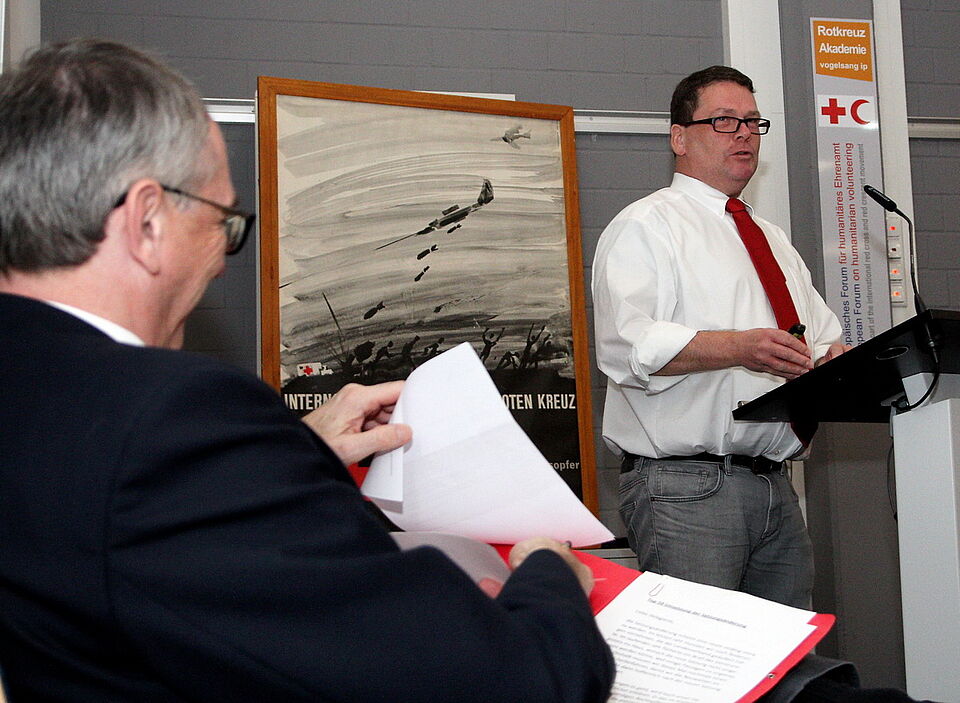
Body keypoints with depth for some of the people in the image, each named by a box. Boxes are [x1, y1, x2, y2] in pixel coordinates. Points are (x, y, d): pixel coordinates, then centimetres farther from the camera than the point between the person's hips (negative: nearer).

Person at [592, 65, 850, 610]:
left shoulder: (774, 240, 24)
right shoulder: (646, 227, -1)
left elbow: (823, 336, 20)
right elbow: (626, 344, -16)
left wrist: (835, 359, -4)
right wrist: (738, 347, -27)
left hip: (775, 484, 7)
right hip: (686, 490, -7)